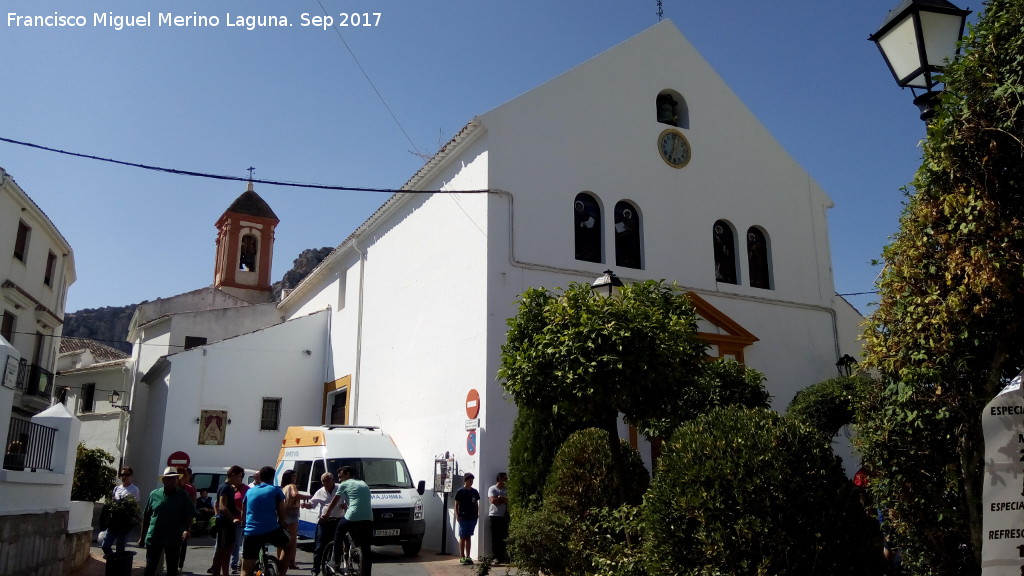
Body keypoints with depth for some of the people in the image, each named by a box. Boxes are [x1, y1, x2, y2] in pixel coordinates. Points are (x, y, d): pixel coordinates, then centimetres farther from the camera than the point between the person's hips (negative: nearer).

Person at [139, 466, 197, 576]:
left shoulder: (183, 496, -2)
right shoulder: (154, 494, 2)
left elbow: (190, 515, -3)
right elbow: (146, 517, 7)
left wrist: (186, 529, -20)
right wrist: (142, 536, 8)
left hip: (174, 539, -1)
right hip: (153, 538, 1)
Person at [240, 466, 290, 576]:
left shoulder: (250, 491, 18)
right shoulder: (275, 490, 7)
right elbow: (281, 514, 8)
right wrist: (281, 526, 26)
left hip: (251, 533, 3)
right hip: (272, 531, -3)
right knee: (289, 544, 28)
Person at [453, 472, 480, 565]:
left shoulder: (474, 492, 9)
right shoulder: (460, 491, -4)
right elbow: (456, 504, -2)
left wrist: (477, 513, 6)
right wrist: (457, 515, -11)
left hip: (472, 517, 4)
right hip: (463, 518, -4)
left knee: (469, 537, 9)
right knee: (462, 537, 2)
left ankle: (468, 557, 13)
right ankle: (462, 557, 8)